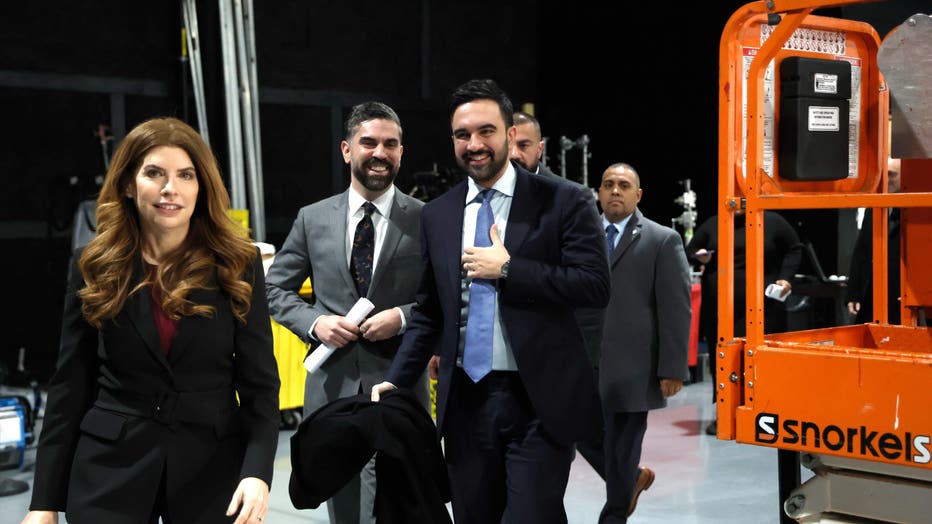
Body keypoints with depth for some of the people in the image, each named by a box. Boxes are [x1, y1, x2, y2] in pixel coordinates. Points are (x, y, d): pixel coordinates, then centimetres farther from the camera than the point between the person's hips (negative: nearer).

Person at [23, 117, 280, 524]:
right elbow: (70, 386, 3)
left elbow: (259, 382, -3)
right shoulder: (94, 266, 0)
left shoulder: (237, 264, -2)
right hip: (110, 470, 0)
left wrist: (258, 472, -18)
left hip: (213, 468, 0)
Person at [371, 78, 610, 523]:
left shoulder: (562, 202, -3)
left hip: (538, 401, -4)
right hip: (466, 399, 4)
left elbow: (596, 285, -12)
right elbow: (428, 312, 14)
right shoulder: (437, 215, 10)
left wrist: (507, 268, -14)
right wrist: (396, 380, 4)